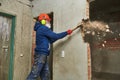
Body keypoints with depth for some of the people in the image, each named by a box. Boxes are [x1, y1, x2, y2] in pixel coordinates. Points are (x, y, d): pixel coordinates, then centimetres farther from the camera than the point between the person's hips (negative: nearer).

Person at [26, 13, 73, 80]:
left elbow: (49, 41, 24)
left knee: (45, 75, 9)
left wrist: (57, 37, 15)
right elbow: (55, 36, -11)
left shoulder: (41, 29, 23)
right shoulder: (43, 28, -7)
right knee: (34, 74, -9)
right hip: (41, 54, -10)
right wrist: (66, 33, -1)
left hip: (42, 54, 10)